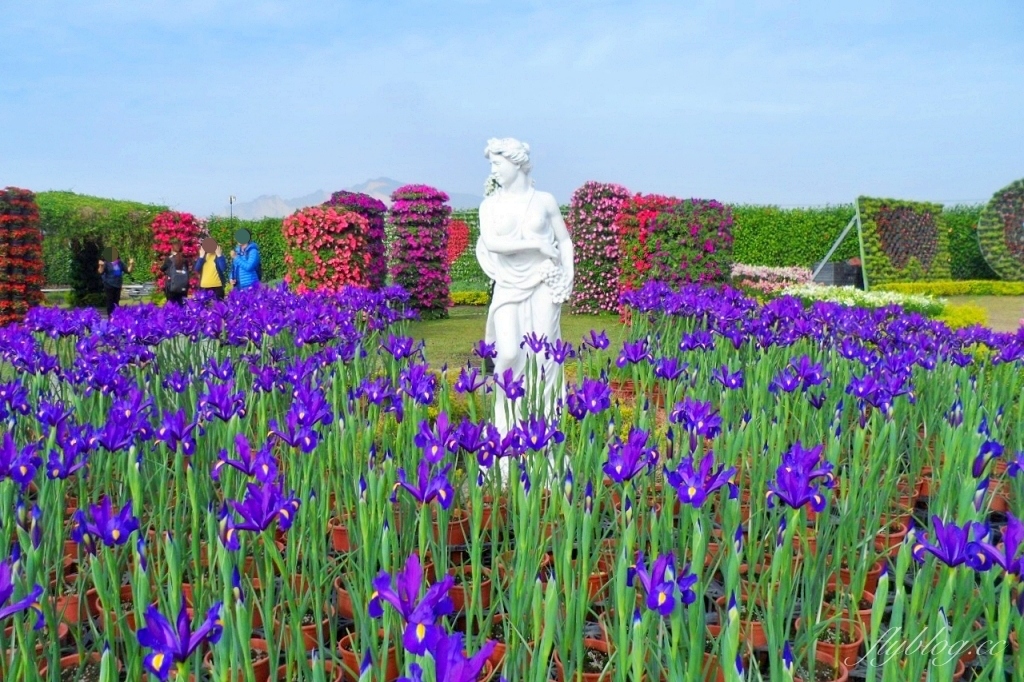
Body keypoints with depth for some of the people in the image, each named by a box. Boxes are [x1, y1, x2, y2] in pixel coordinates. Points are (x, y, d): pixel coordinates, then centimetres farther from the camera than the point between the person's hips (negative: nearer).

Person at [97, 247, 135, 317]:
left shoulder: (119, 263, 9)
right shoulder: (106, 263, -6)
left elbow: (128, 271, 12)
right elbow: (100, 272, -17)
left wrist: (131, 264, -2)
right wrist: (101, 266, -35)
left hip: (118, 286, 5)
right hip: (109, 286, -5)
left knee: (116, 303, 11)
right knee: (110, 303, -4)